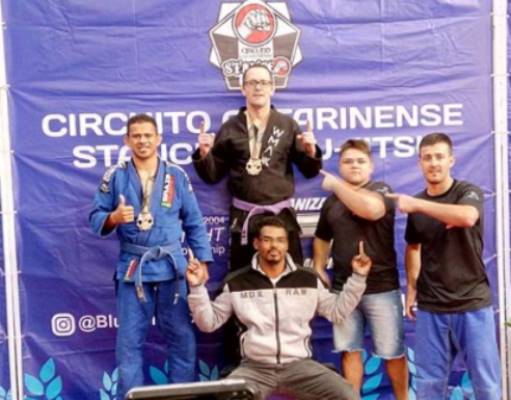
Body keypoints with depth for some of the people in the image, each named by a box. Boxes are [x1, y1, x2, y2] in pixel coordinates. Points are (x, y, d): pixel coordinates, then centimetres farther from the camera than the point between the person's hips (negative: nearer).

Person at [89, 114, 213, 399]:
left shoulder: (177, 175, 5)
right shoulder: (115, 177, 2)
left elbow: (195, 223, 7)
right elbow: (95, 218, 3)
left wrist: (202, 261, 2)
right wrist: (113, 218, -19)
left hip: (172, 267, 1)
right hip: (132, 268, 0)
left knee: (182, 337, 6)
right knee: (130, 341, 5)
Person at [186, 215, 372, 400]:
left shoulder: (308, 280, 6)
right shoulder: (237, 283, 2)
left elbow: (337, 311, 12)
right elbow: (209, 322, 7)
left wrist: (358, 277, 4)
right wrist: (197, 288, -7)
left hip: (299, 364, 1)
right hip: (254, 367, -1)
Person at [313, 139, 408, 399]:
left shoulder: (382, 190, -4)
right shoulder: (331, 202, 10)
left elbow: (370, 208, -28)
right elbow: (321, 238, 21)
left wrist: (336, 184, -17)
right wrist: (319, 269, 7)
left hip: (381, 287, -4)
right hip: (344, 288, 4)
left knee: (392, 352, 6)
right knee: (349, 350, 10)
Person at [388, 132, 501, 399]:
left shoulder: (468, 192, -6)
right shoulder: (414, 204, 7)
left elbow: (467, 217, -30)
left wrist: (418, 204, -27)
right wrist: (411, 288, 9)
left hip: (472, 303, -3)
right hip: (430, 306, 3)